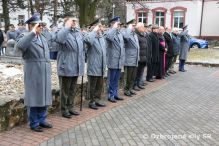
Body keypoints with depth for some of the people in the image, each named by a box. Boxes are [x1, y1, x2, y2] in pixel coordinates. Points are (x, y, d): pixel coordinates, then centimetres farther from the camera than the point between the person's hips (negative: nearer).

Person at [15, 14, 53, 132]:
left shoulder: (43, 38, 16)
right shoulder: (25, 37, -7)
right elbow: (19, 46, -31)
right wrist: (33, 32, -29)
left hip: (45, 73, 7)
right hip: (33, 74, -7)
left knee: (44, 97, 13)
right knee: (34, 98, 3)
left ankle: (42, 120, 28)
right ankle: (34, 123, 18)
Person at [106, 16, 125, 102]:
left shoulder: (120, 33, 15)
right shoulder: (109, 32, -9)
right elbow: (109, 37, -36)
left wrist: (123, 59, 16)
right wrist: (114, 28, -21)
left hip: (119, 61, 7)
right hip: (113, 61, -7)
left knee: (116, 80, 15)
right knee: (111, 80, 3)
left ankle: (115, 94, 25)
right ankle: (110, 95, 13)